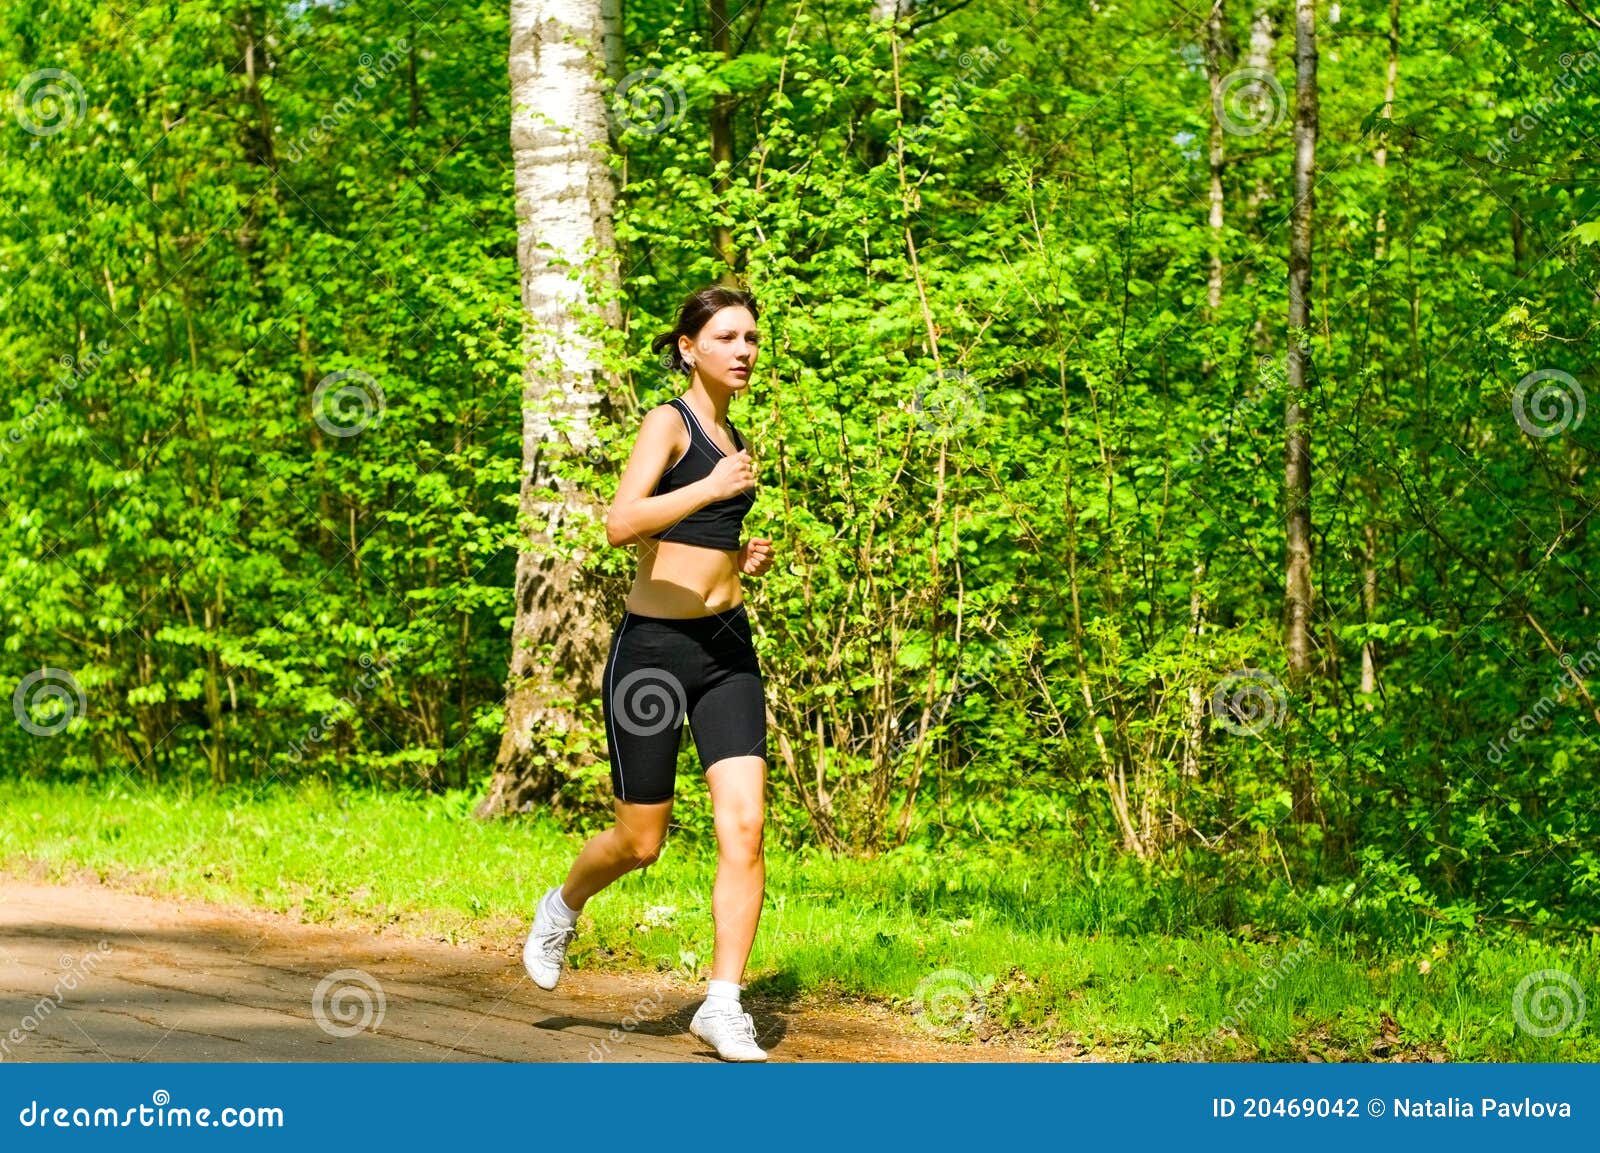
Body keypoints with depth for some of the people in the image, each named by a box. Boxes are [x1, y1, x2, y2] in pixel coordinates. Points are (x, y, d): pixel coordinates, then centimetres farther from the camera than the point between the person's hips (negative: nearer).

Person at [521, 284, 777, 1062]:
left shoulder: (730, 437, 15)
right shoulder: (669, 421, -8)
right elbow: (621, 525, -23)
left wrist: (743, 557, 12)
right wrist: (713, 488, -31)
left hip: (727, 647, 6)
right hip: (654, 644, -6)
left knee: (744, 826, -10)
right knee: (640, 843, 6)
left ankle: (723, 1004, -7)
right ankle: (562, 909, 37)